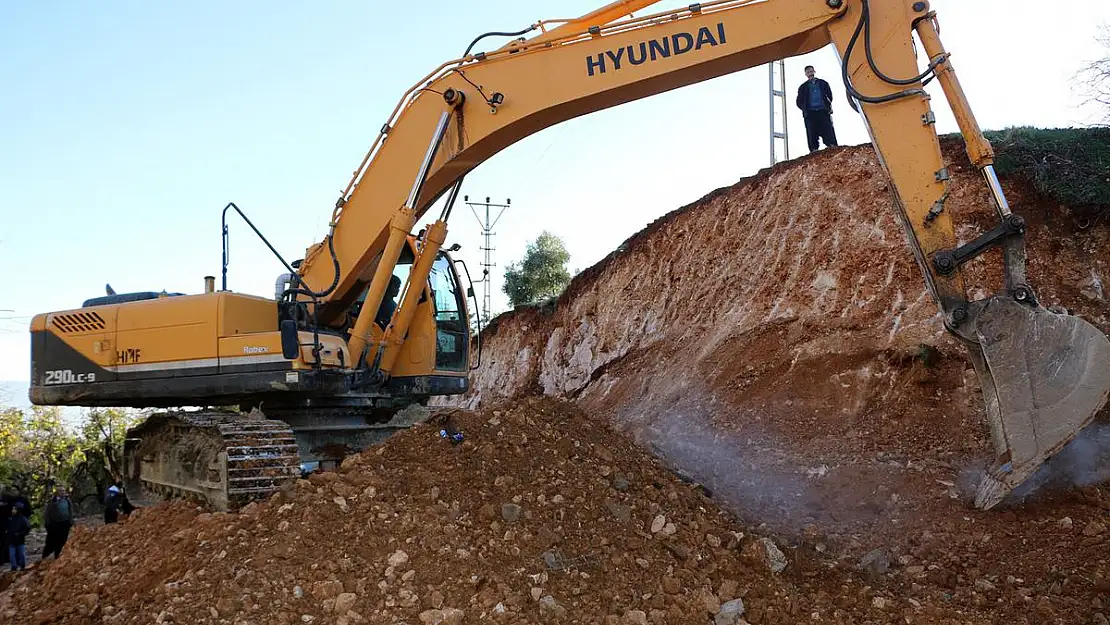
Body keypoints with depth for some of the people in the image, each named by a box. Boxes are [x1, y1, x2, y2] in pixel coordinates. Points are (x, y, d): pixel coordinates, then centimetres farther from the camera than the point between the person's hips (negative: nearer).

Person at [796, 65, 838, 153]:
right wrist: (805, 109, 0)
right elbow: (799, 102, 16)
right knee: (812, 134, -11)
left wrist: (829, 106, 7)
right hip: (810, 113, 0)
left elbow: (830, 96, 23)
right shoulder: (803, 87, 20)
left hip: (823, 112, 0)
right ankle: (814, 151, -18)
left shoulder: (823, 83, 21)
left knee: (829, 132, -13)